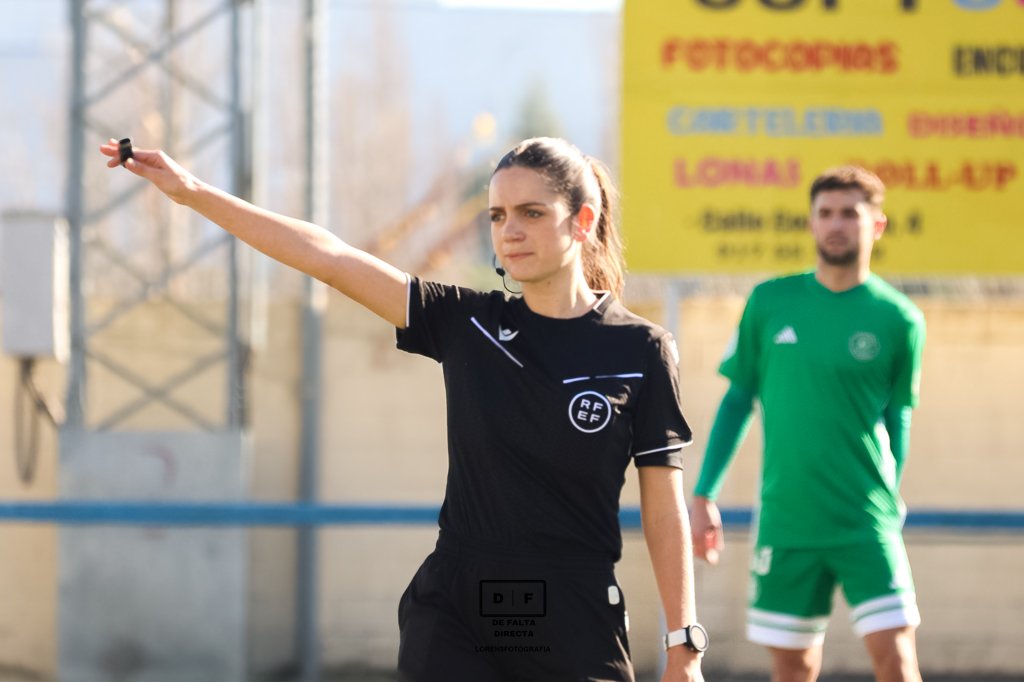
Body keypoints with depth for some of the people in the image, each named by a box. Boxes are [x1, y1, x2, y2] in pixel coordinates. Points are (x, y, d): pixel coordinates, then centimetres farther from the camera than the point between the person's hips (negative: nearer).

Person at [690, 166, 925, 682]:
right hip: (785, 521, 2)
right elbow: (737, 399, 11)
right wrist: (703, 495, 7)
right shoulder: (770, 302, 4)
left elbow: (897, 421, 8)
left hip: (867, 523, -2)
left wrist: (886, 504, 10)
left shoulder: (898, 320, -1)